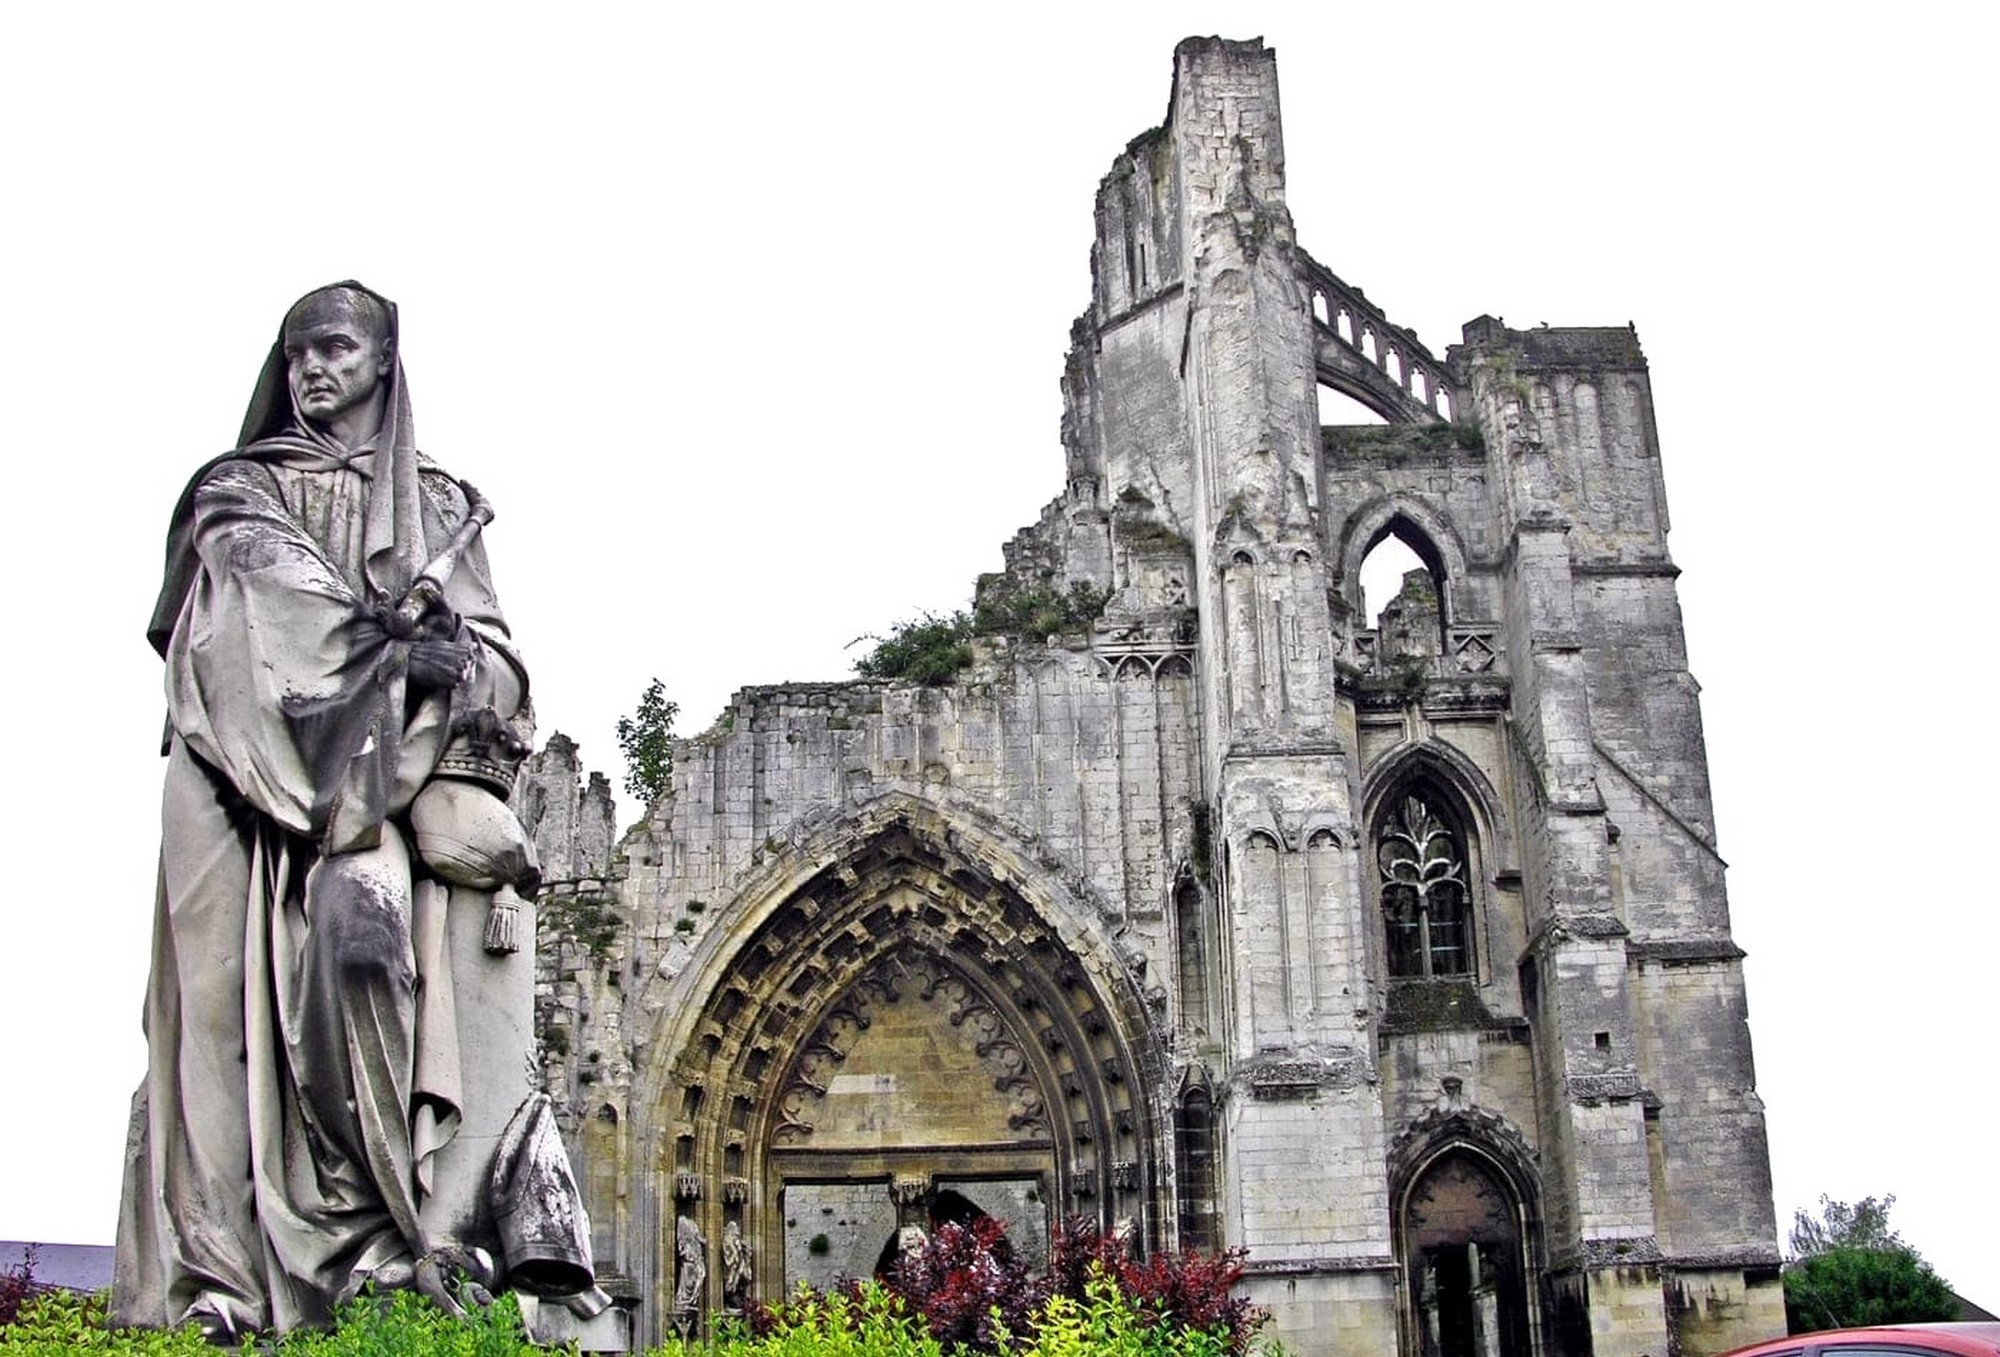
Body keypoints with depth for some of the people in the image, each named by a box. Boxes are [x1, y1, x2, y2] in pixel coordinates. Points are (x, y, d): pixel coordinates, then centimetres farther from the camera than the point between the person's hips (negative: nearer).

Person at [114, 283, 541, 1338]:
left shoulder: (439, 505, 23)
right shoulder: (242, 485, 21)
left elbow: (494, 654, 12)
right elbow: (272, 575, -1)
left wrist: (451, 656, -10)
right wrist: (396, 635, -12)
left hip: (374, 764, 0)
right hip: (252, 761, 0)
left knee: (364, 918, -28)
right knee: (229, 993, -13)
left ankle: (363, 1219, -28)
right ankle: (213, 1278, -17)